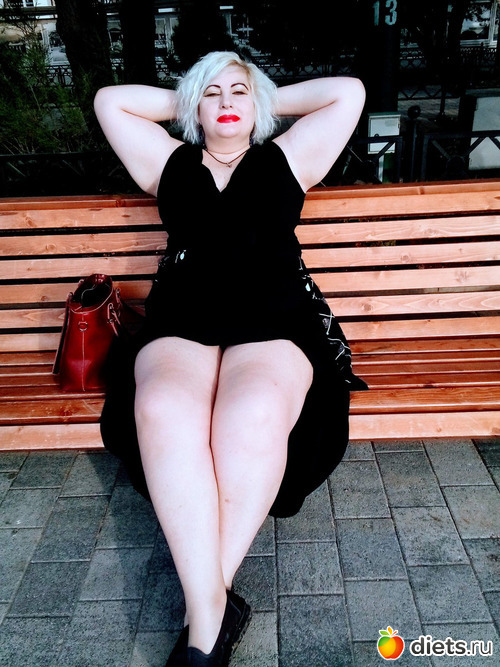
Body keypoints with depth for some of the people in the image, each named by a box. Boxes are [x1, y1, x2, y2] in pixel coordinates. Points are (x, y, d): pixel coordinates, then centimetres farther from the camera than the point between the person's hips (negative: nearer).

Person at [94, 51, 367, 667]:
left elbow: (349, 92, 22)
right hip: (181, 320, 2)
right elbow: (109, 101, 29)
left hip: (274, 320, -1)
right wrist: (184, 101, 32)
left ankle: (203, 601, -22)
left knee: (254, 415, -36)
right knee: (163, 411, -34)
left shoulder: (285, 160, 23)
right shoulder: (170, 165, 26)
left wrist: (272, 99, 30)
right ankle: (211, 615, -29)